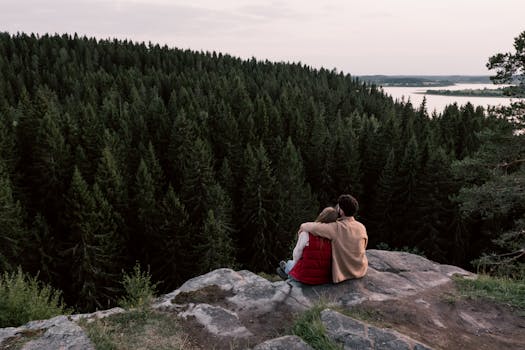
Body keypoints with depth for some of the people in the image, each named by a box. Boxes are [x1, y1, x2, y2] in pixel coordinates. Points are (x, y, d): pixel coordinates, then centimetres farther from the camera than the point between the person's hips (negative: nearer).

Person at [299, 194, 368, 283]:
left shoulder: (337, 228, -26)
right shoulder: (362, 227, -10)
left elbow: (313, 227, -27)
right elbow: (363, 247, 5)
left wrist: (304, 226, -4)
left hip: (343, 274, -5)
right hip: (361, 271, 5)